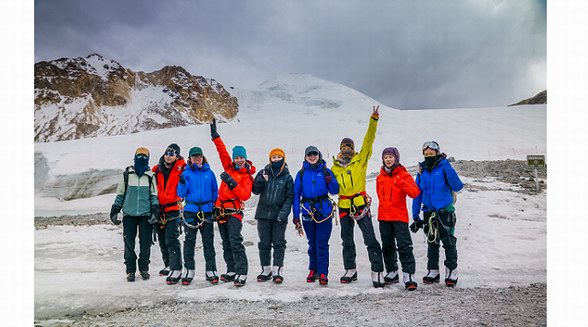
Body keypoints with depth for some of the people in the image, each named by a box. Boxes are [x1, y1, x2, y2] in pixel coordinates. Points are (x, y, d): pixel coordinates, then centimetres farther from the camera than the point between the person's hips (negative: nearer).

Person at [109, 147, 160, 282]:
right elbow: (120, 194, 12)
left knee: (145, 243, 3)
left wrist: (155, 211, -3)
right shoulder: (127, 174, 7)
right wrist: (114, 211, 8)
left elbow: (154, 195, 8)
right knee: (129, 243, 0)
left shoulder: (150, 176, 7)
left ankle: (144, 268, 16)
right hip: (129, 214, 0)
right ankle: (130, 270, 10)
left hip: (146, 214, 0)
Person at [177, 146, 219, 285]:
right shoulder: (186, 173, 2)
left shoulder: (209, 173, 6)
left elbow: (215, 191, 12)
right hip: (191, 211, -1)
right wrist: (182, 183, -19)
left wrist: (214, 206, 4)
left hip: (206, 211, 1)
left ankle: (211, 271, 11)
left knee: (208, 241, 5)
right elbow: (181, 194, -2)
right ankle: (189, 270, 13)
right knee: (189, 241, 4)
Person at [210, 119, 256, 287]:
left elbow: (245, 195, -15)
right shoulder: (229, 167, 12)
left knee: (235, 242, -14)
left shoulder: (246, 176, -4)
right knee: (226, 243, 11)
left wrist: (232, 183, -22)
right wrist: (215, 136, 8)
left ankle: (242, 274, -14)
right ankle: (232, 271, 19)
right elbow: (222, 151, 12)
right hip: (221, 210, 7)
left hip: (234, 211, -7)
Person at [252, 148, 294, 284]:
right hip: (263, 214, 2)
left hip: (279, 216, -2)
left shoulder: (287, 177, 2)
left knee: (279, 243, 1)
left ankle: (277, 271, 7)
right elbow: (255, 191, 6)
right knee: (264, 243, 8)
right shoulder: (263, 173, 6)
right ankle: (266, 270, 19)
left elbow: (290, 197, -1)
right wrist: (261, 180, -12)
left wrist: (284, 212, -13)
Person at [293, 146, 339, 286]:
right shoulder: (301, 173, 5)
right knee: (312, 243, 12)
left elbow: (335, 191, 3)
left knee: (322, 243, -3)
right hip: (307, 211, 2)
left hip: (324, 211, -1)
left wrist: (330, 181, -17)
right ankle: (313, 270, 24)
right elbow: (296, 194, 5)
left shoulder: (326, 171, 3)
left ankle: (323, 273, 2)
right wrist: (296, 215, 1)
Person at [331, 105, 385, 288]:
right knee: (347, 241, 13)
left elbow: (368, 141, -8)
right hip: (344, 207, 4)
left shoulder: (361, 160, 2)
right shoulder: (335, 167, 10)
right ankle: (350, 270, 26)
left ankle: (377, 271, -2)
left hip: (361, 205, -4)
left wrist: (373, 120, -15)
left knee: (370, 240, -7)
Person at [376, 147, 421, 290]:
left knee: (404, 246, -10)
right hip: (384, 216, 5)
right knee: (387, 246, 12)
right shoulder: (380, 177, 10)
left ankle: (408, 275, -10)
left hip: (400, 216, -5)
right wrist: (385, 207, 13)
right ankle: (392, 272, 25)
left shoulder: (404, 175, -2)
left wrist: (401, 183, -27)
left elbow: (415, 193, -15)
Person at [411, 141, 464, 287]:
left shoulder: (444, 168, -7)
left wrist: (446, 165, -24)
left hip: (445, 212, -4)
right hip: (429, 213, 5)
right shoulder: (422, 172, 6)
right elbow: (417, 195, 10)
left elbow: (457, 187, -20)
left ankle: (451, 273, 9)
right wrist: (416, 217, 7)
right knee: (432, 243, 13)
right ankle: (433, 272, 23)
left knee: (449, 243, 0)